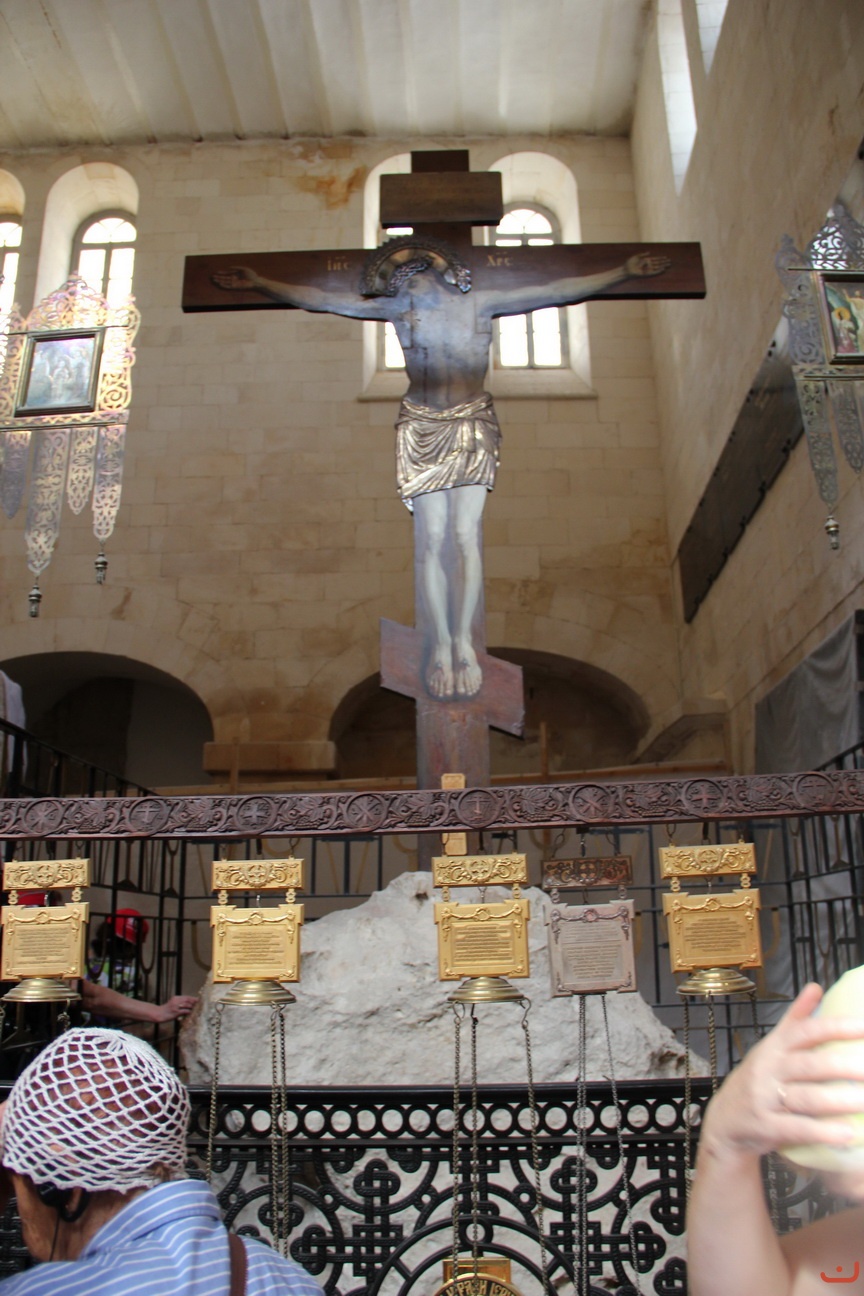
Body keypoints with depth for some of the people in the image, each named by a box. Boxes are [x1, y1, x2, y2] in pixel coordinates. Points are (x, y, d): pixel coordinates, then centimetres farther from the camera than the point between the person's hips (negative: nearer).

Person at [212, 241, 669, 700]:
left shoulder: (481, 304, 0)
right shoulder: (399, 309, 0)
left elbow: (558, 291, 1)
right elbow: (322, 299, -2)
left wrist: (625, 272, 0)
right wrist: (259, 284, -8)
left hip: (471, 426, 0)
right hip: (421, 429, 0)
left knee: (466, 534, -9)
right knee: (431, 537, -7)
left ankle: (463, 640, 0)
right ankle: (441, 643, 0)